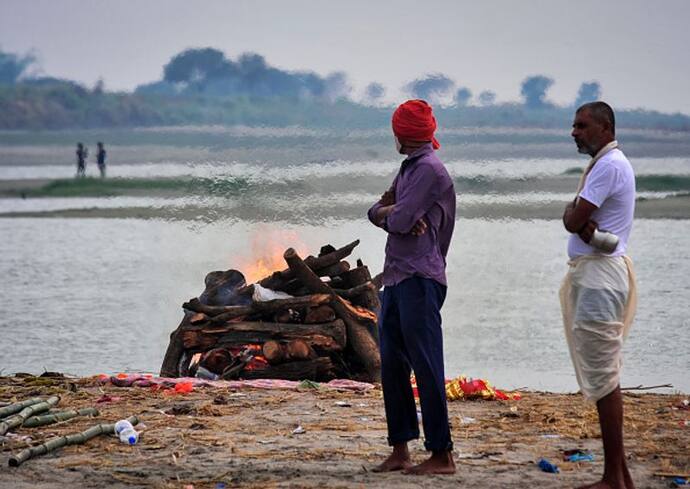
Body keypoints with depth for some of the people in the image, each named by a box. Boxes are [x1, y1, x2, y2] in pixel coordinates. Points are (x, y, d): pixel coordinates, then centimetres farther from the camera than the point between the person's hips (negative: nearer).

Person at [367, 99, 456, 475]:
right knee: (392, 366, 9)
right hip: (396, 277, 10)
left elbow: (398, 221, -17)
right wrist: (397, 214, -5)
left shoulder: (429, 170, -11)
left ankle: (442, 454, -7)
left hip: (420, 279, -10)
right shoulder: (408, 169, 19)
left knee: (426, 366, -9)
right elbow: (376, 212, 16)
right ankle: (400, 451, 14)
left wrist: (390, 212, 6)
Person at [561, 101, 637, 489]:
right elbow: (575, 218, 8)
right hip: (594, 273, 11)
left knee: (602, 376, -10)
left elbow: (572, 221, -17)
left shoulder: (609, 165, -13)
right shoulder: (607, 163, 20)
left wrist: (577, 217, 4)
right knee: (604, 376, 11)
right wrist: (586, 226, -12)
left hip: (600, 275, -11)